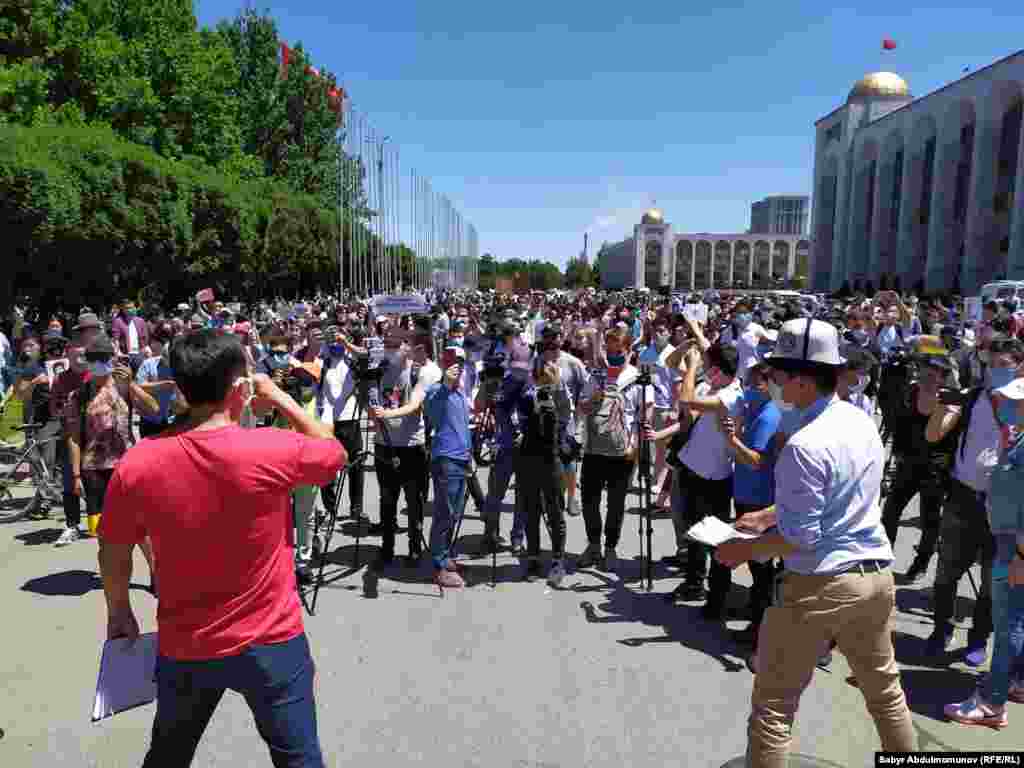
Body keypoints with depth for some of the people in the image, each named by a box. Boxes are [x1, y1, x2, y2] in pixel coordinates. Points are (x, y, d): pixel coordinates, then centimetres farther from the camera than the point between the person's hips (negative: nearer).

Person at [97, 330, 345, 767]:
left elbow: (113, 554, 1)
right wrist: (278, 397, 2)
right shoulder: (274, 451, -23)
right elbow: (335, 451, -1)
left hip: (184, 648, 3)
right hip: (271, 643, -3)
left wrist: (118, 613, 19)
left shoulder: (137, 465, -14)